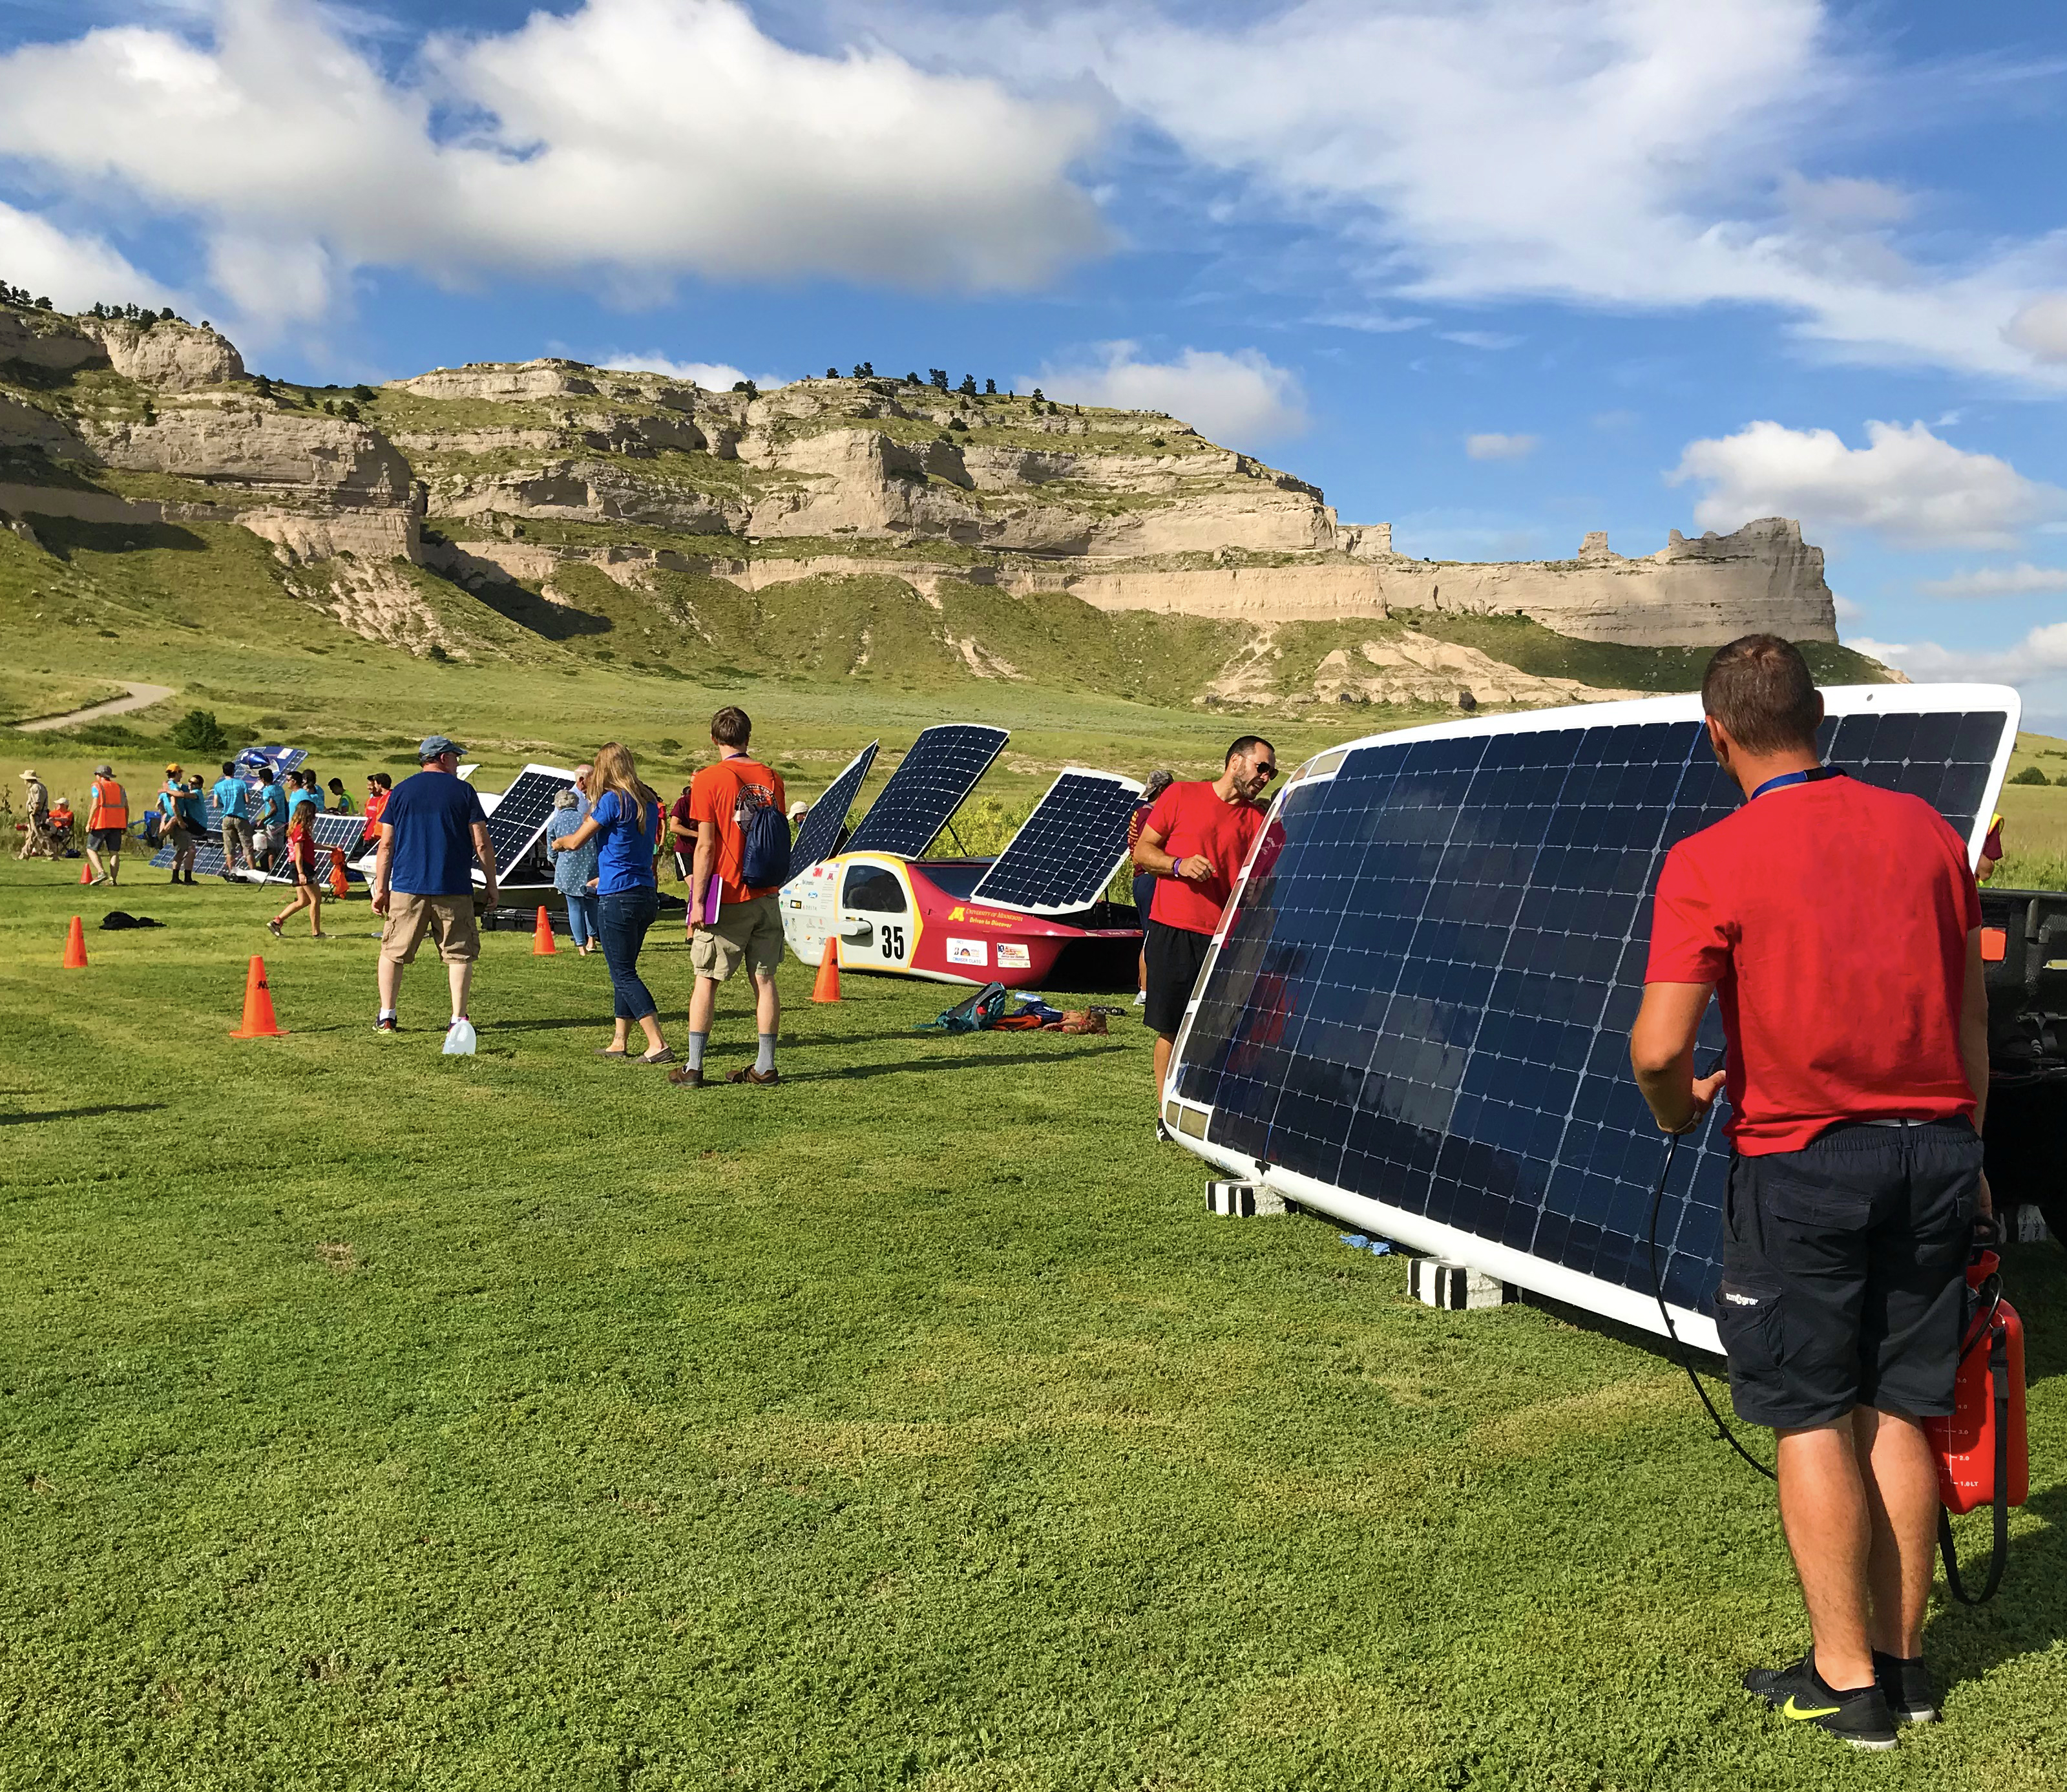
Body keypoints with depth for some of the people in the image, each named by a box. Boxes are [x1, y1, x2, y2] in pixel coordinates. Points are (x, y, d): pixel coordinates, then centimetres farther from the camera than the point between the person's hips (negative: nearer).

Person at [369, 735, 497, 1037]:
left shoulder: (401, 791, 8)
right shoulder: (464, 791, 3)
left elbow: (386, 845, 5)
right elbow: (482, 844, 0)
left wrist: (380, 888, 9)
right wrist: (491, 885, 7)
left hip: (407, 887, 2)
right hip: (454, 889, -2)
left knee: (393, 952, 12)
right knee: (460, 953, 6)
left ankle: (387, 1017, 8)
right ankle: (459, 1019, 0)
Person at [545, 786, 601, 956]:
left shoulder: (554, 822, 4)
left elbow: (552, 851, 9)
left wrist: (558, 868, 27)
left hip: (568, 869, -2)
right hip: (591, 866, 2)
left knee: (575, 907, 5)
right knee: (590, 904, 17)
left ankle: (581, 946, 3)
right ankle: (591, 940, 13)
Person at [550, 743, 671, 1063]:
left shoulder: (612, 800, -12)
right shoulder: (649, 802, 10)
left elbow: (576, 841, -5)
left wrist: (557, 843, 18)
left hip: (617, 899, -8)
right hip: (646, 894, 8)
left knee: (624, 975, -4)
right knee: (625, 972, 16)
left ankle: (658, 1045, -13)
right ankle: (619, 1043, 22)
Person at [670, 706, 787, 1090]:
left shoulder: (709, 780, -8)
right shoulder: (771, 778, 6)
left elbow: (706, 846, -12)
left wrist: (698, 898, -9)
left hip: (727, 899, -4)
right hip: (766, 897, 4)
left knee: (706, 980, 3)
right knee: (764, 980, 8)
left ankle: (693, 1068, 4)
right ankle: (765, 1066, 10)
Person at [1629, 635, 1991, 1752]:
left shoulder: (1710, 864, -11)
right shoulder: (1927, 833, 4)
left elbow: (1660, 1046, -19)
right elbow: (1972, 1017, 9)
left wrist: (1678, 1112, 3)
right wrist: (1962, 1154, 19)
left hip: (1802, 1164, -5)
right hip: (1933, 1152, 5)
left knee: (1812, 1420, 7)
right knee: (1897, 1413, 14)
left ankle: (1846, 1679, 14)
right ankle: (1901, 1659, 24)